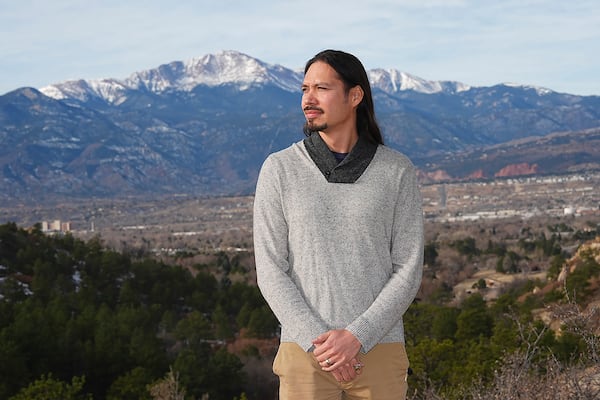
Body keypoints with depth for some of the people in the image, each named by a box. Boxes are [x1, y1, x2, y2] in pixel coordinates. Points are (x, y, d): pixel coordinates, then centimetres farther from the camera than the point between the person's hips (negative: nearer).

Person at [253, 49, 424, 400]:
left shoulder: (398, 172, 0)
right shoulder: (279, 170, 0)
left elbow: (409, 272, -2)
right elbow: (271, 273, -3)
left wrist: (356, 338, -16)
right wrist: (318, 345, -15)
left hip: (378, 353, 1)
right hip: (306, 355, 0)